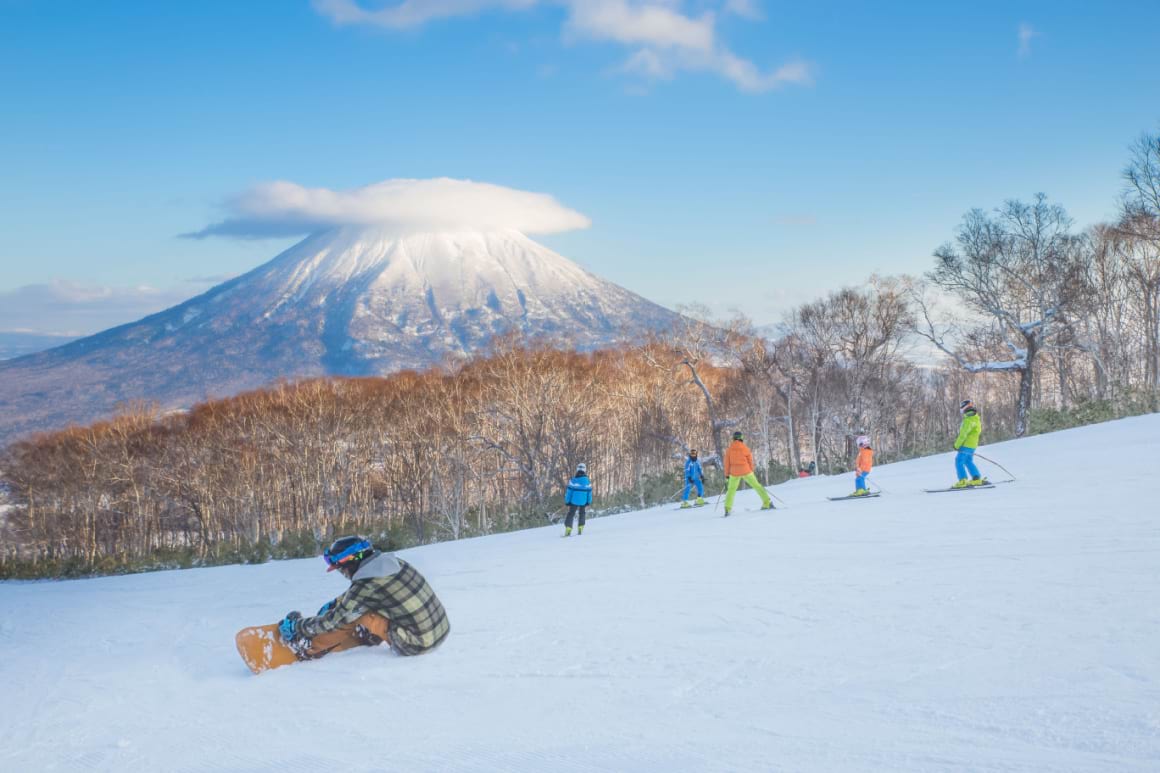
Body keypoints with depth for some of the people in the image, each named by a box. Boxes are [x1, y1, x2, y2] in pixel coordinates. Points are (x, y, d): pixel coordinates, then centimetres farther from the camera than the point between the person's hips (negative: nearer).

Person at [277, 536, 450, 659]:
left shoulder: (365, 585, -17)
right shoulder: (392, 562, 3)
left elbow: (332, 621, -4)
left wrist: (296, 626, 9)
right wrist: (333, 604, 26)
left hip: (416, 646, -7)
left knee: (355, 615, 0)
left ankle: (310, 648, 13)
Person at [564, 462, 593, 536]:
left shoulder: (573, 480, -11)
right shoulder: (588, 481, -2)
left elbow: (569, 492, -9)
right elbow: (589, 492, 5)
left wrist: (567, 502, -2)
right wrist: (588, 502, 17)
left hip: (574, 501, -2)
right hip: (583, 502, 2)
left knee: (570, 515, 5)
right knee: (582, 514, 22)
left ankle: (568, 530, -8)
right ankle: (580, 530, 18)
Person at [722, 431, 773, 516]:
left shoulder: (729, 449, 1)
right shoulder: (745, 448, -1)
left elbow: (727, 463, 2)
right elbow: (750, 461, 3)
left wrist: (727, 475, 8)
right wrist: (751, 472, 13)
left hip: (734, 473, 1)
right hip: (746, 471, -1)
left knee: (731, 490, 12)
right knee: (757, 486, 8)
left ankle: (727, 509, 0)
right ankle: (767, 503, 6)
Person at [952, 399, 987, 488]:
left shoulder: (969, 420, -18)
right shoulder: (976, 418, 14)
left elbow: (963, 434, -21)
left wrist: (957, 445, -14)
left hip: (966, 445, -10)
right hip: (972, 445, 10)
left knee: (959, 462, -6)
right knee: (968, 462, 18)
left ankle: (962, 481, -10)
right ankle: (977, 479, 18)